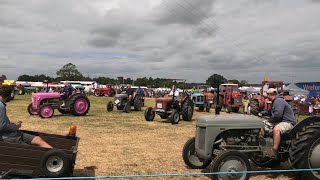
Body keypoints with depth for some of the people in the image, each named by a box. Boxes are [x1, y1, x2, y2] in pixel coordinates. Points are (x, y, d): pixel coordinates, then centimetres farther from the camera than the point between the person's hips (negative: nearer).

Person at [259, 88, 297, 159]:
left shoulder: (279, 101, -16)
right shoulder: (274, 102, 19)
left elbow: (277, 115, -27)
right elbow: (270, 112, 34)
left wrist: (270, 119, -10)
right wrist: (262, 113, 16)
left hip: (288, 122, -11)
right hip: (279, 121, 11)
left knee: (276, 129, -40)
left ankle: (274, 151, -43)